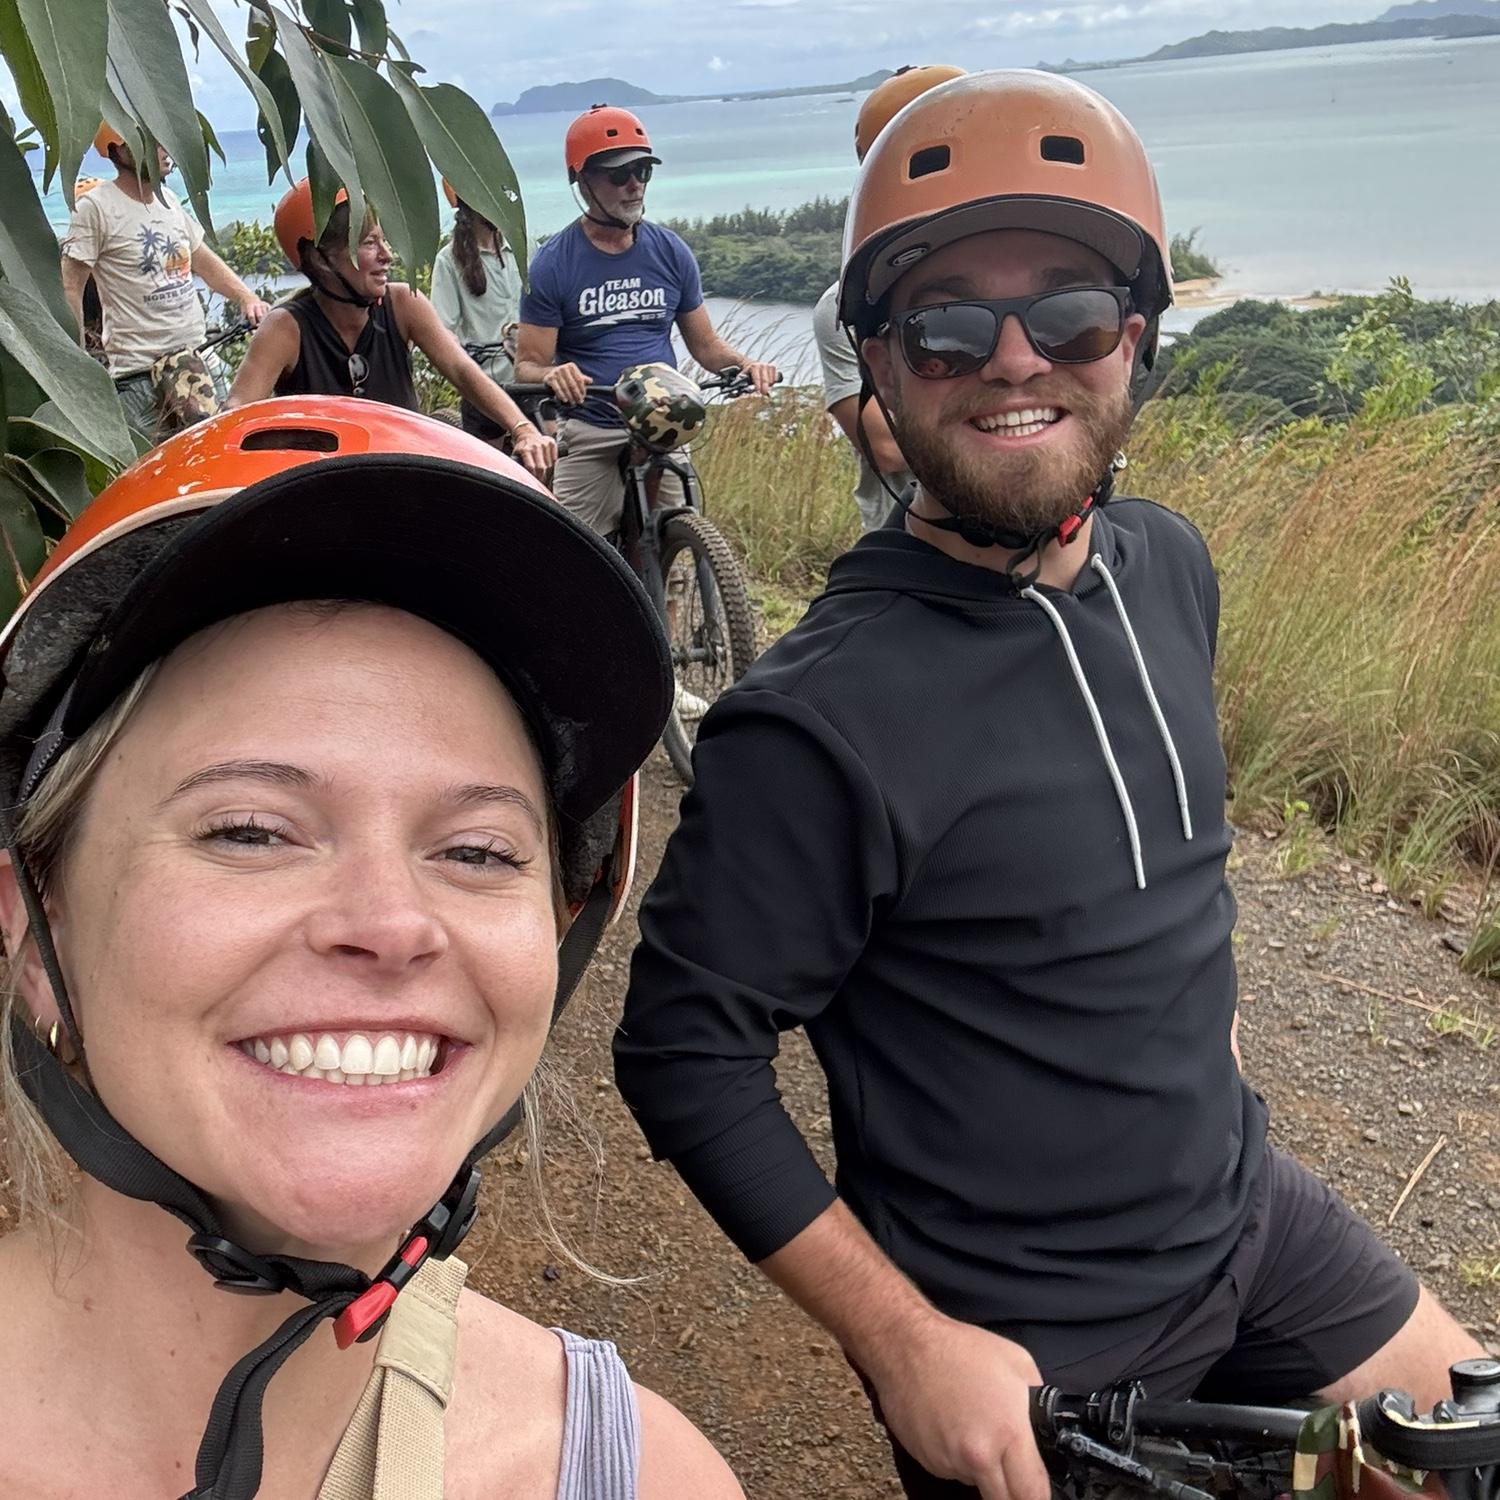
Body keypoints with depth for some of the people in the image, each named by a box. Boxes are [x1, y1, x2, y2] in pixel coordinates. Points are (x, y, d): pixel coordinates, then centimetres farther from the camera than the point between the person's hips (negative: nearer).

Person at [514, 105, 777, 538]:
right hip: (589, 437, -2)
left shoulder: (671, 252, 10)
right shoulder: (552, 264, 0)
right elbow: (527, 365, -2)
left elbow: (705, 344, 16)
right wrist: (551, 375, -27)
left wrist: (745, 363, -7)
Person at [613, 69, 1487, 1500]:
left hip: (1248, 1214, 7)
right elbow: (685, 1054, -22)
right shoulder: (820, 721, -28)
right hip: (1027, 1356, -6)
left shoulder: (1168, 565, -5)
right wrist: (904, 1343, -21)